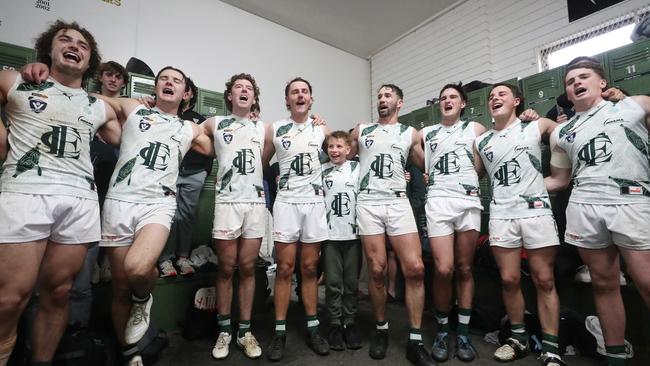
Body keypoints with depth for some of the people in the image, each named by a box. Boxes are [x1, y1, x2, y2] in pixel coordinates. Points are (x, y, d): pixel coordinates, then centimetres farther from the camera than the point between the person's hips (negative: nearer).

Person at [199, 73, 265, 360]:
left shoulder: (263, 128, 15)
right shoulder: (215, 124, 9)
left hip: (256, 202, 2)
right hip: (227, 202, -1)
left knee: (247, 268, 6)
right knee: (226, 268, 4)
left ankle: (245, 331, 17)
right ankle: (224, 331, 19)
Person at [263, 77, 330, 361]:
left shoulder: (322, 129, 8)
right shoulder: (273, 130, 4)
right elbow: (260, 164, 12)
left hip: (315, 203, 1)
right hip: (286, 203, -1)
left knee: (310, 268, 7)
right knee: (285, 268, 1)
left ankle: (312, 328, 19)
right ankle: (280, 332, 12)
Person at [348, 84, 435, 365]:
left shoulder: (410, 133, 15)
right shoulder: (361, 131, 16)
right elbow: (342, 158, 22)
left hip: (398, 203, 0)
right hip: (368, 203, 0)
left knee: (415, 268, -10)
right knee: (377, 271, -1)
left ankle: (415, 341, 5)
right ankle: (381, 330, 20)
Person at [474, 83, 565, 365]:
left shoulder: (537, 126, 7)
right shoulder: (481, 142, 13)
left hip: (536, 210, -2)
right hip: (501, 214, 2)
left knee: (544, 281, 1)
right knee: (509, 280, 4)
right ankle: (519, 338, 21)